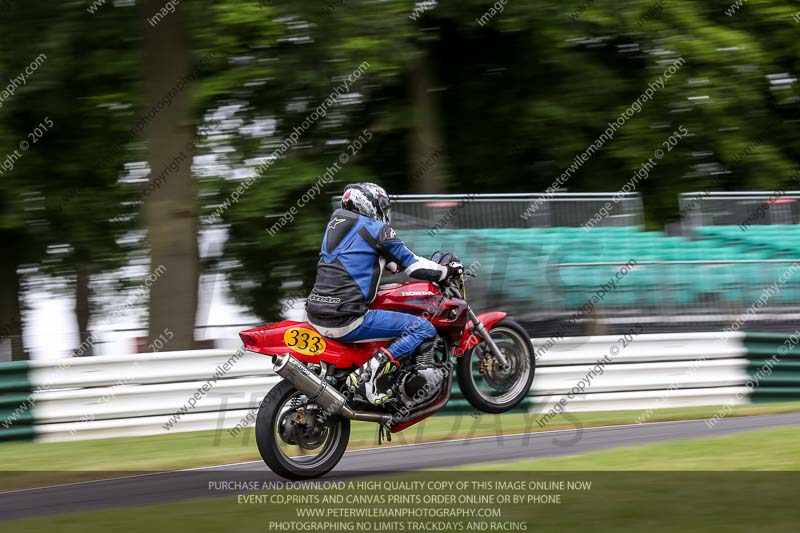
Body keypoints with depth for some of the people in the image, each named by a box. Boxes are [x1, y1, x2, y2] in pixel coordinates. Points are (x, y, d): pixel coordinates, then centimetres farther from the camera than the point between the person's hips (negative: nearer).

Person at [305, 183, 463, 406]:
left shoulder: (336, 223, 20)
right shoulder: (376, 228, -3)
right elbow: (410, 263, 1)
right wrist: (446, 271, 15)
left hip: (316, 316, 9)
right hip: (345, 320, -9)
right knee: (423, 329, -6)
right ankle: (369, 372, -19)